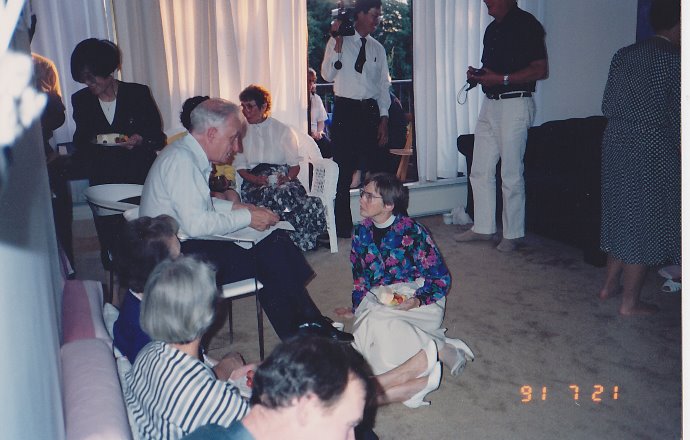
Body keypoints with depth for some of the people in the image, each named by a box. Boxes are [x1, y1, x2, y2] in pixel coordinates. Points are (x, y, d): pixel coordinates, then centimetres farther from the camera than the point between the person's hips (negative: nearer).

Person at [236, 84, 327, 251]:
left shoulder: (283, 130, 15)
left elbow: (295, 165, 10)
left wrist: (286, 178, -14)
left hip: (283, 180, 0)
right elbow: (241, 168, 11)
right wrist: (256, 179, -11)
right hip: (255, 183, 0)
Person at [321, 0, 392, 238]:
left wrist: (383, 118, 2)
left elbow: (384, 85, 11)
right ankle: (343, 227, 8)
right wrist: (338, 42, -16)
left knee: (378, 168, 4)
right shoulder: (338, 42, 2)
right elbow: (327, 75, -10)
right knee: (344, 172, -1)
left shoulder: (377, 48, 12)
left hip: (371, 110, 4)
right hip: (346, 110, -3)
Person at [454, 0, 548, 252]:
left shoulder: (525, 24, -8)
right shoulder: (492, 28, 17)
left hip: (514, 105, -8)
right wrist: (477, 75, 5)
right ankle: (483, 227, 21)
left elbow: (541, 70, -13)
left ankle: (512, 234, 9)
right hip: (490, 104, 9)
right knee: (480, 171, 10)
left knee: (511, 174, -3)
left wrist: (501, 79, -19)